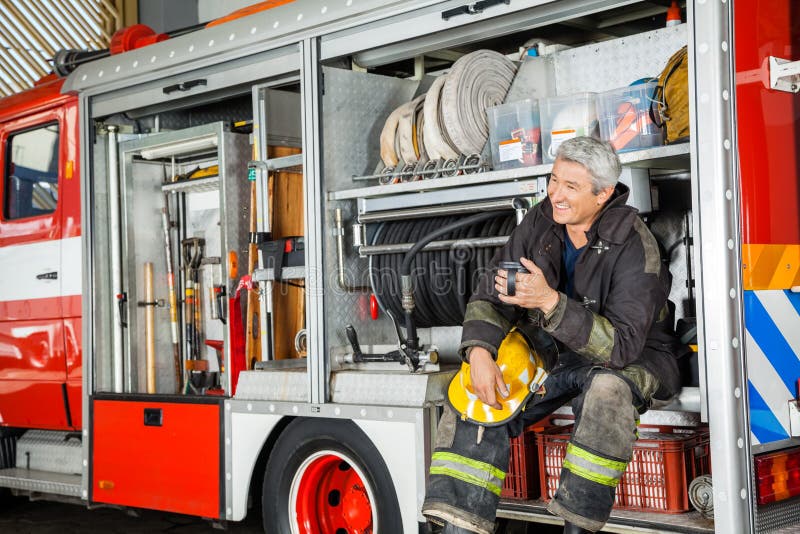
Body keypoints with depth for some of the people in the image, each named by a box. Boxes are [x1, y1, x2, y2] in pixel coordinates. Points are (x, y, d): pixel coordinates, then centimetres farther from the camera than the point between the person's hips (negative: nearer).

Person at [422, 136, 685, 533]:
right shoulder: (540, 223, -6)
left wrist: (550, 302, -41)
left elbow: (622, 345, -31)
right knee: (477, 396, -10)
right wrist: (480, 353, -24)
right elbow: (490, 296, -5)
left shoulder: (633, 246, -24)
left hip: (637, 357, -6)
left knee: (606, 389, -39)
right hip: (561, 354, 6)